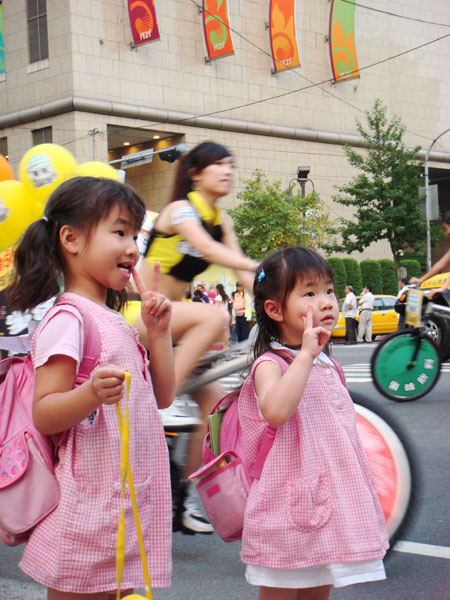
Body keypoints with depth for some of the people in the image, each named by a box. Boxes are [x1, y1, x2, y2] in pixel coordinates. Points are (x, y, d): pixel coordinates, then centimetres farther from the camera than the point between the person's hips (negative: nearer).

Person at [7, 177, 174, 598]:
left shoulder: (114, 322, 15)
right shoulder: (68, 320, -12)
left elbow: (160, 398, 18)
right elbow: (43, 415, -17)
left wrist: (158, 333, 8)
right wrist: (90, 395, -36)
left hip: (129, 501, 9)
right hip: (89, 508, -9)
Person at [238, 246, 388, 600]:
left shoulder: (328, 367, 12)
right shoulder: (271, 364, -11)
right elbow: (275, 410, -34)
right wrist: (306, 354, -29)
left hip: (329, 504, 7)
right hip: (288, 508, -7)